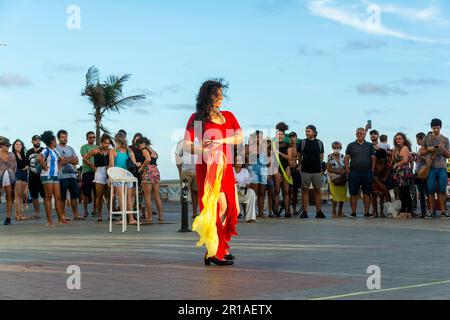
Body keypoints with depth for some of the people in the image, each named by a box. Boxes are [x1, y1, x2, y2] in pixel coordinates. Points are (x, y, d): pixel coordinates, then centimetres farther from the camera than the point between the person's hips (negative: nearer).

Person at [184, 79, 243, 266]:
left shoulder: (228, 116, 16)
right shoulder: (197, 118, 2)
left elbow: (240, 138, 2)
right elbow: (187, 145, -6)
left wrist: (220, 141, -14)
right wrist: (204, 151, -24)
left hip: (226, 168, 6)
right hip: (208, 167, -6)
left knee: (234, 210, 6)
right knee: (222, 206, -15)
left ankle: (220, 246, 23)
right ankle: (215, 251, -7)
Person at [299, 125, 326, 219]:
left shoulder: (319, 143, 6)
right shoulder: (302, 142, 4)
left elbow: (321, 155, 16)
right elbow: (299, 155, 13)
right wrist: (300, 164, 10)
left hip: (317, 170, 1)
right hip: (305, 170, -1)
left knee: (318, 190, 2)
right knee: (305, 190, -1)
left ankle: (319, 211, 8)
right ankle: (304, 211, 3)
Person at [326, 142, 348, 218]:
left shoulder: (343, 156, 7)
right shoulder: (330, 157, -3)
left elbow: (346, 166, 9)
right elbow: (328, 168, -8)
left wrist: (343, 171, -13)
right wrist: (337, 171, -18)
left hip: (342, 178, 4)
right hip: (334, 178, -3)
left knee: (342, 195, 4)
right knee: (334, 195, -7)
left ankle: (340, 212, 16)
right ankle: (334, 212, 1)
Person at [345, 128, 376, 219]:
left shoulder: (370, 146, 10)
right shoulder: (351, 146, 8)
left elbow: (373, 159, 8)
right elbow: (347, 159, 5)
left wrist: (372, 171, -1)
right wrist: (348, 171, -4)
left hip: (367, 173, 1)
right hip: (354, 173, -1)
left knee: (367, 193, 2)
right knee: (353, 193, -1)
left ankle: (366, 212, 8)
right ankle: (353, 213, 4)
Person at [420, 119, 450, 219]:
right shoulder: (427, 138, 8)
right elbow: (421, 152, 12)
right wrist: (428, 149, -7)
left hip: (442, 168, 0)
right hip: (431, 167, 0)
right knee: (431, 190, 0)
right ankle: (432, 211, 7)